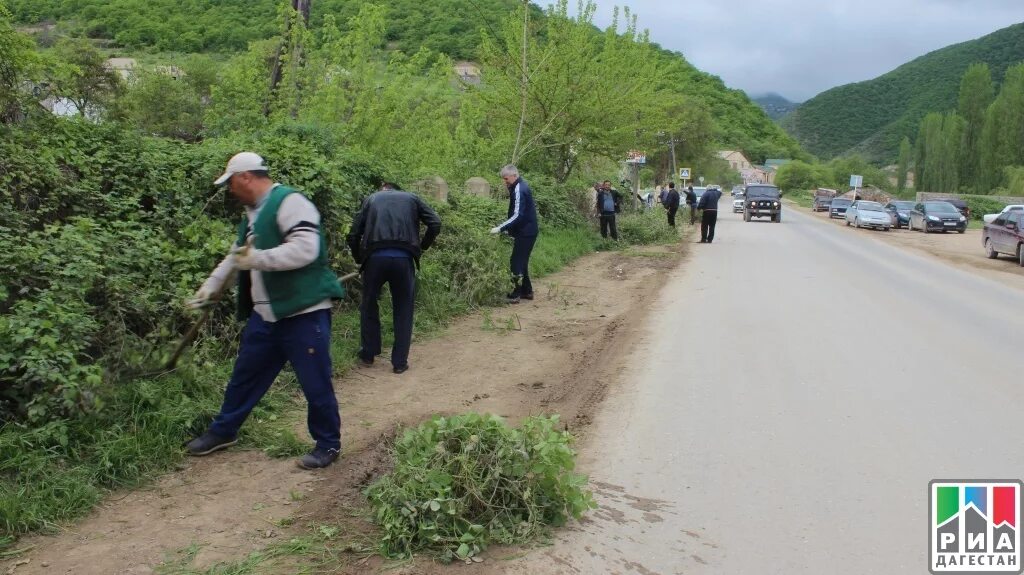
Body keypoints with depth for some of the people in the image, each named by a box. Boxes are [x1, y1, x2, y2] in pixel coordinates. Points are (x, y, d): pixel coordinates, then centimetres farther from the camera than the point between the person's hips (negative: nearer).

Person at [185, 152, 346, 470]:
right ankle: (223, 431, 37)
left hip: (304, 312, -9)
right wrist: (211, 286, 24)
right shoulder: (253, 213, 17)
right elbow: (236, 256, 28)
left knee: (315, 383, 0)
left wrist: (257, 258, -26)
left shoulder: (289, 202, -14)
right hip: (266, 314, 10)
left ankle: (328, 444, 17)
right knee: (245, 375, 20)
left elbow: (305, 249, -27)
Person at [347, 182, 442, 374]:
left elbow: (353, 234, 12)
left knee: (369, 305, 21)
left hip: (375, 257, 0)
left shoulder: (371, 199, 22)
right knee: (403, 311, 13)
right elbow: (435, 223, 6)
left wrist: (359, 259, 26)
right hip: (404, 258, 0)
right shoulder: (412, 198, 21)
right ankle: (400, 362, 15)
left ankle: (368, 354, 30)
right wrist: (422, 247, 19)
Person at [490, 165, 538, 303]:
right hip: (526, 231, 10)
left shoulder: (519, 190, -19)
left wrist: (501, 228, -29)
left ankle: (515, 294, -6)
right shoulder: (520, 186, 11)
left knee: (516, 262, -8)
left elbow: (517, 215, -27)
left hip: (525, 233, -10)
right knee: (522, 261, 15)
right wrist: (508, 229, 17)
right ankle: (527, 291, 22)